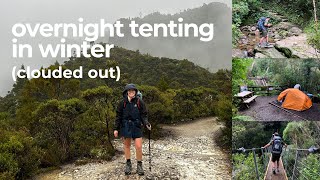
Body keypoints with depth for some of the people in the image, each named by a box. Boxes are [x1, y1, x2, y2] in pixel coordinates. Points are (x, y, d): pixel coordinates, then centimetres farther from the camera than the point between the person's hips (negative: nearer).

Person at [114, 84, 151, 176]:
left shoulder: (139, 102, -4)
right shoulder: (123, 103, -1)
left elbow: (144, 115, -1)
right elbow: (118, 116, 3)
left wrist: (146, 123, -18)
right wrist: (116, 128, 1)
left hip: (136, 126, -1)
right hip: (125, 126, 1)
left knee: (139, 147, -4)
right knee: (126, 146, 12)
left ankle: (139, 165, 14)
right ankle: (128, 164, 28)